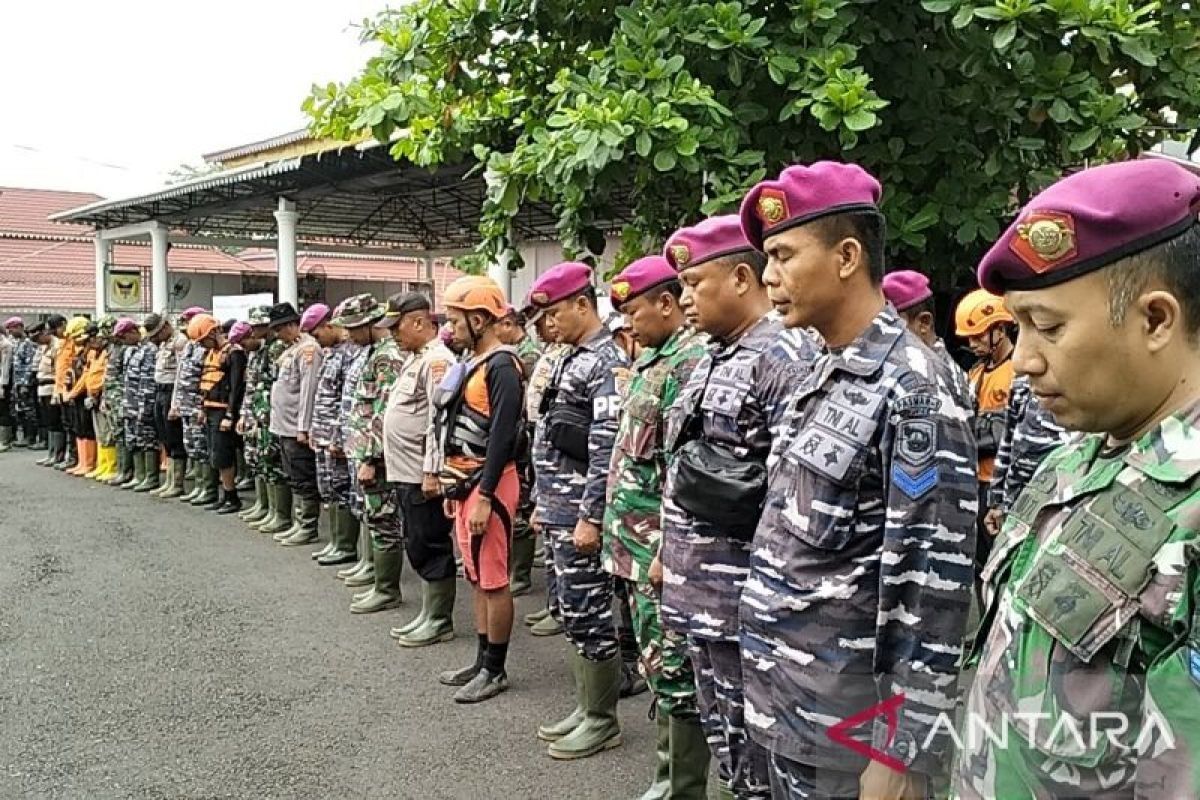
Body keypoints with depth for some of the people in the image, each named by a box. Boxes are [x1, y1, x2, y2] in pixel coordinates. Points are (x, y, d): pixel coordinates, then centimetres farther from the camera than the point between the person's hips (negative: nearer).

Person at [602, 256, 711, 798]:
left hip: (662, 549, -10)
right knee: (658, 667, 18)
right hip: (638, 545, 10)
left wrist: (670, 550, -22)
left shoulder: (693, 360, -17)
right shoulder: (653, 359, 14)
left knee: (676, 670, 0)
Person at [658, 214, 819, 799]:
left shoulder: (787, 357, -16)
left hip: (748, 602, -9)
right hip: (698, 592, 9)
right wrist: (671, 551, 19)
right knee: (723, 743, 20)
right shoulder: (711, 358, 13)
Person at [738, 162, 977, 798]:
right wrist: (766, 672, 18)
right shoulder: (823, 374, 7)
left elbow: (933, 586, -21)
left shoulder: (912, 390, -20)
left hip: (845, 723, -8)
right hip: (784, 698, 8)